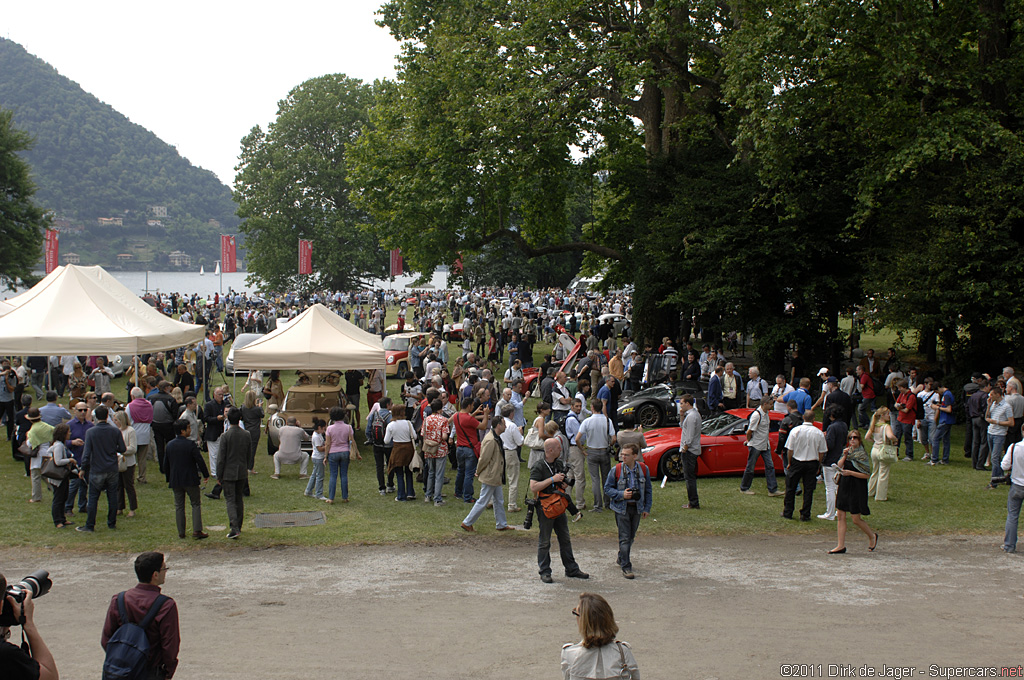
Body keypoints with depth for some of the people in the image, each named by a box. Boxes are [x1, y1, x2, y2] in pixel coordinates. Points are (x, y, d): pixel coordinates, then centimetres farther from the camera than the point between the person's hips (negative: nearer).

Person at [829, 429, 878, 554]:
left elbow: (866, 475, -13)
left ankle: (872, 536, 26)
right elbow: (839, 466, 2)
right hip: (844, 487, 7)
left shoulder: (862, 454, -10)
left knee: (856, 519, 0)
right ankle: (841, 546, 6)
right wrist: (844, 456, -11)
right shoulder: (847, 451, 10)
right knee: (840, 516, 2)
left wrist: (850, 473, -21)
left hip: (857, 488, -7)